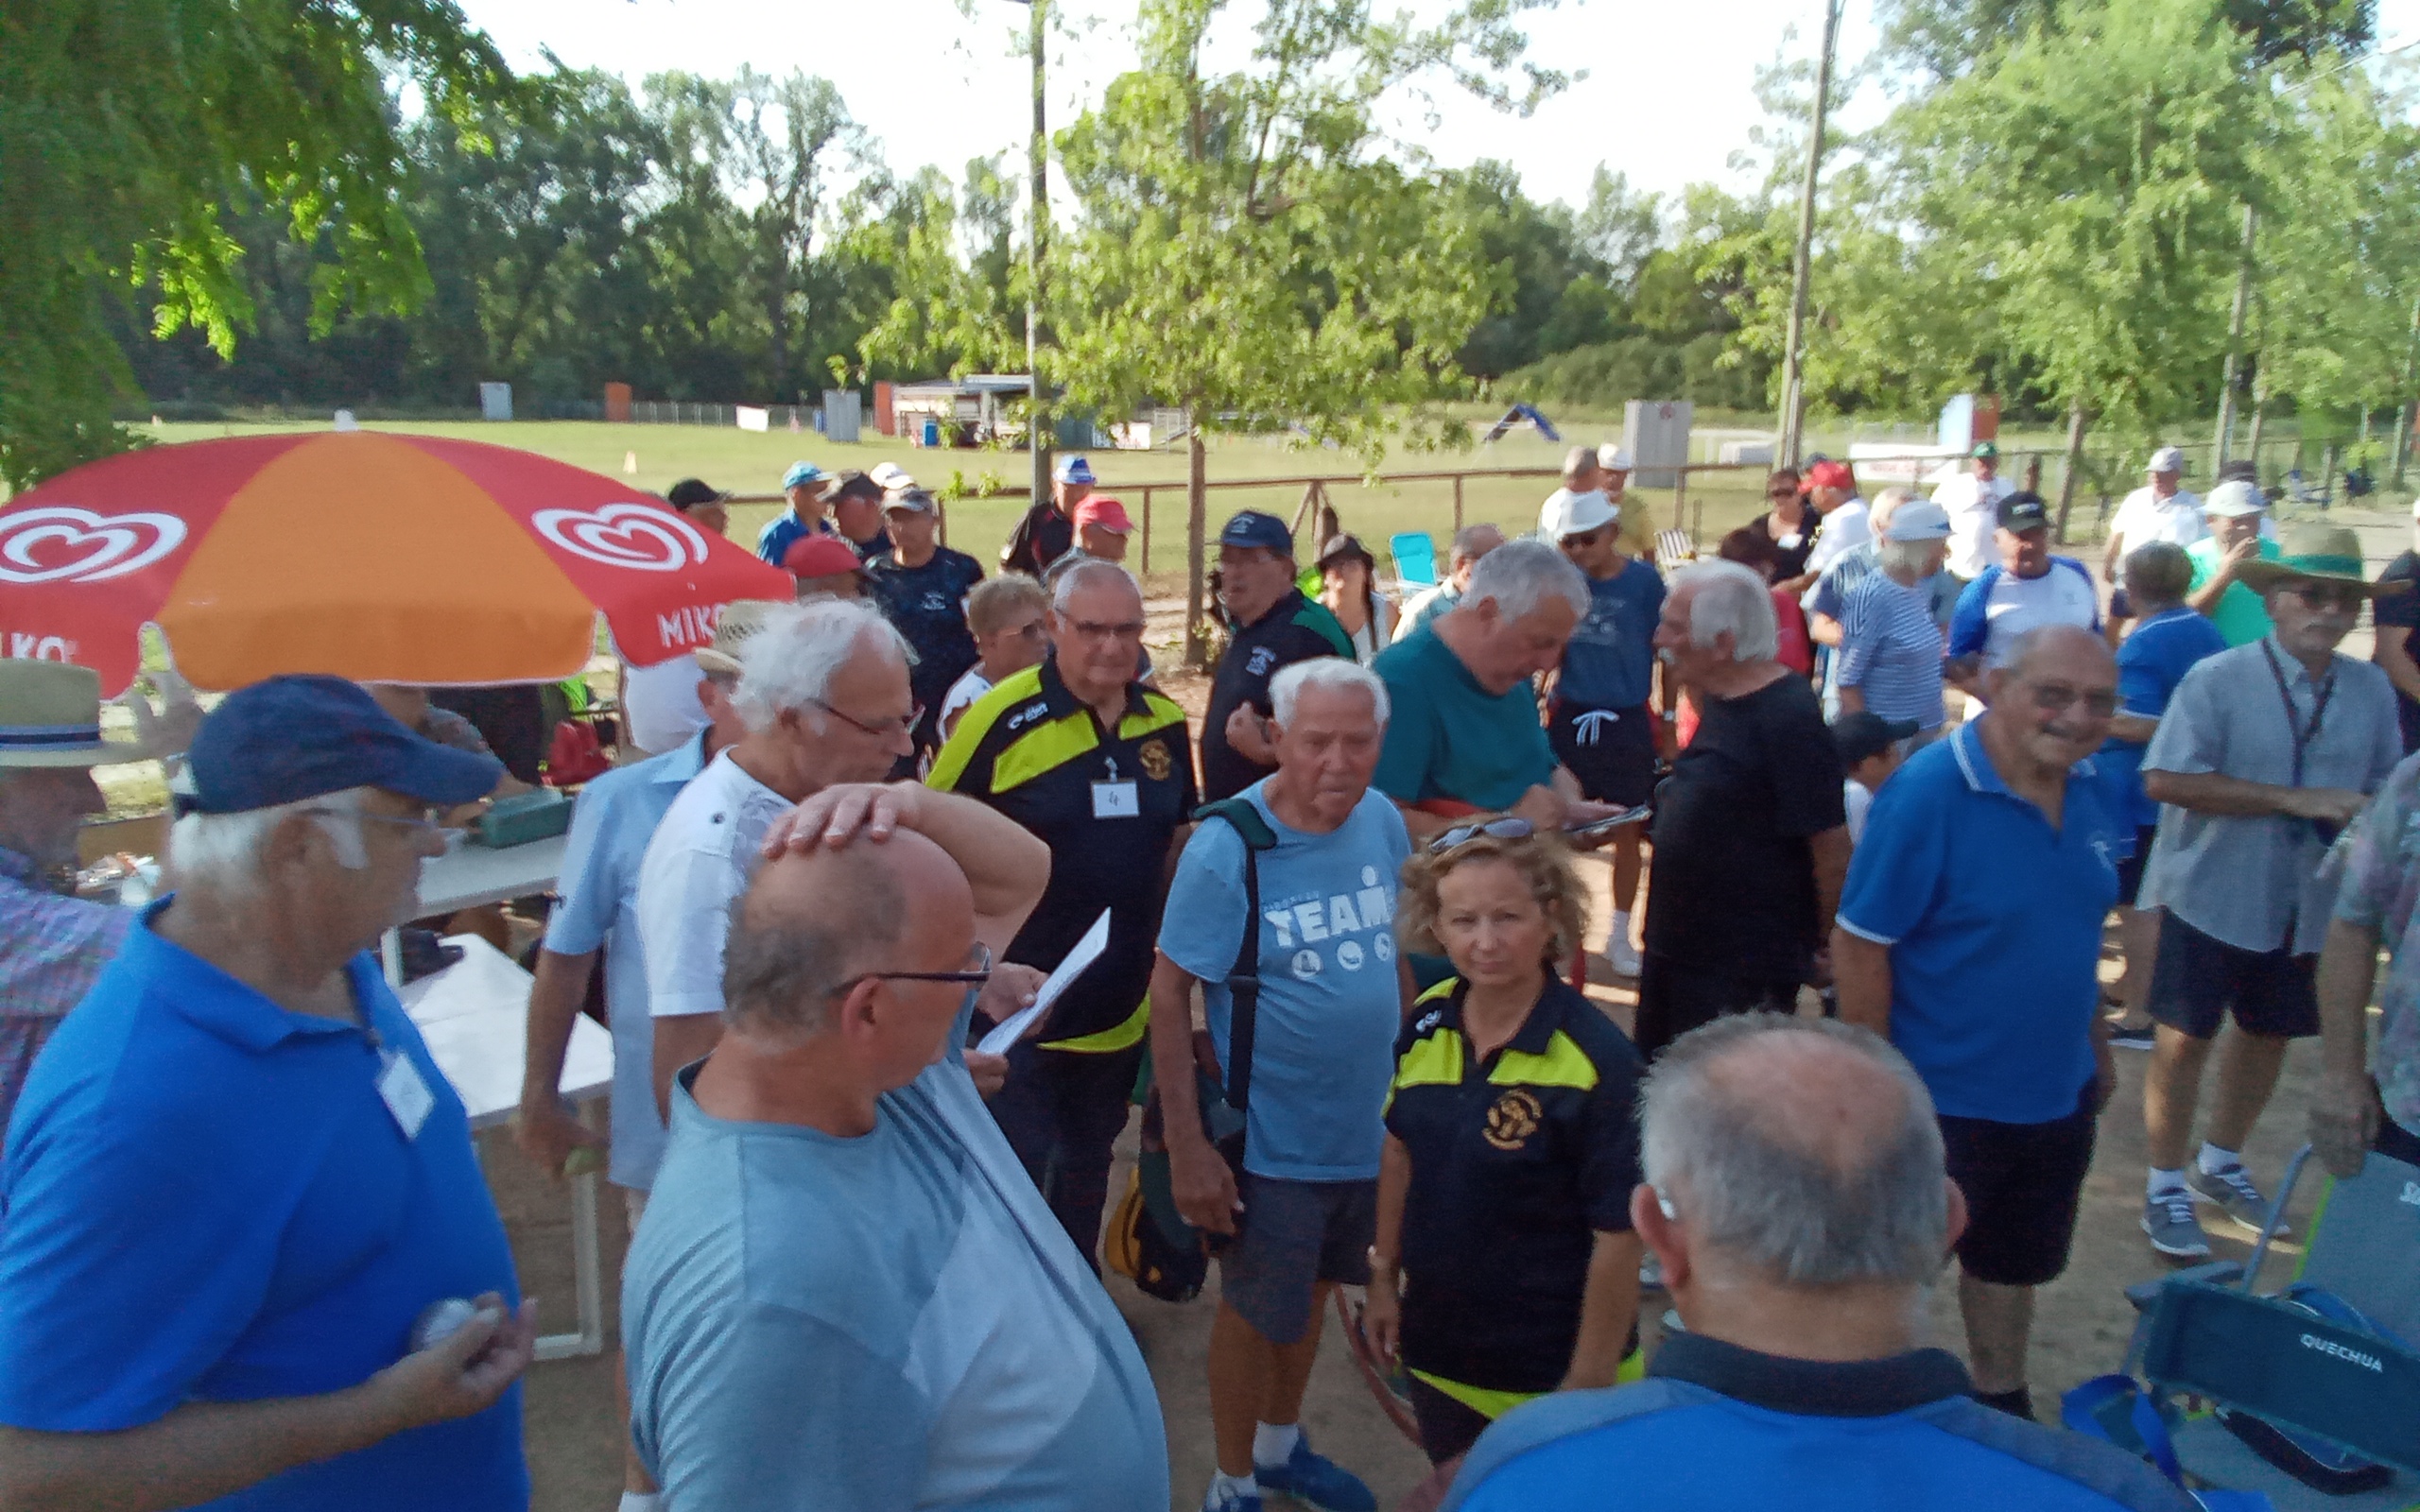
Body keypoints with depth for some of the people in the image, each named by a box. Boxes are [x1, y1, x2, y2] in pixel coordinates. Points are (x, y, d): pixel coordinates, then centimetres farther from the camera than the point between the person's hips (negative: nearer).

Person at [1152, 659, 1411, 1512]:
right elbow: (1169, 993, -19)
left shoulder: (1382, 820, -7)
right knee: (1257, 1310, 13)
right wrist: (1187, 1146, -20)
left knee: (1314, 1290, 24)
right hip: (1274, 1140, -5)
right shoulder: (1226, 849, -23)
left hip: (1369, 1124, 6)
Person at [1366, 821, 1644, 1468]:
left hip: (1546, 1369, -5)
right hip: (1434, 1345, 5)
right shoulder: (1428, 1022, -8)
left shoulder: (1598, 1061, -25)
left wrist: (1588, 1382, -15)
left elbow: (1618, 1236, -20)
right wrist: (1384, 1275, 10)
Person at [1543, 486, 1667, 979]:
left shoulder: (1645, 580, -7)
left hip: (1627, 721, -1)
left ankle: (1619, 936, 22)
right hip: (1570, 716, 2)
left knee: (1627, 829, 8)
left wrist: (1668, 723, 1)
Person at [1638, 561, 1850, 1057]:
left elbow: (1833, 852, -20)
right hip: (1677, 949, 9)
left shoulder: (1788, 721, -22)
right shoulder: (1718, 702, 6)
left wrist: (1816, 945, -8)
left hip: (1743, 977, -9)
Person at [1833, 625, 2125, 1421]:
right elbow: (1859, 945, -22)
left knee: (2013, 1264, 25)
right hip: (1938, 1102, -7)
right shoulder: (1927, 792, -24)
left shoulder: (2090, 791, -2)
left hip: (2056, 1094, 7)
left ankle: (2002, 1403, 47)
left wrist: (2097, 1048, 15)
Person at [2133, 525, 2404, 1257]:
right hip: (2212, 895, -5)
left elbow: (2385, 787, 13)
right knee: (2184, 1039, 1)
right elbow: (2165, 779, -22)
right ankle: (2166, 1188, 19)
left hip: (2309, 903, 5)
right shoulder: (2219, 679, -14)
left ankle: (2220, 1163, 40)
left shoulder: (2371, 690, 2)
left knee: (2269, 1034, 18)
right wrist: (2295, 799, -23)